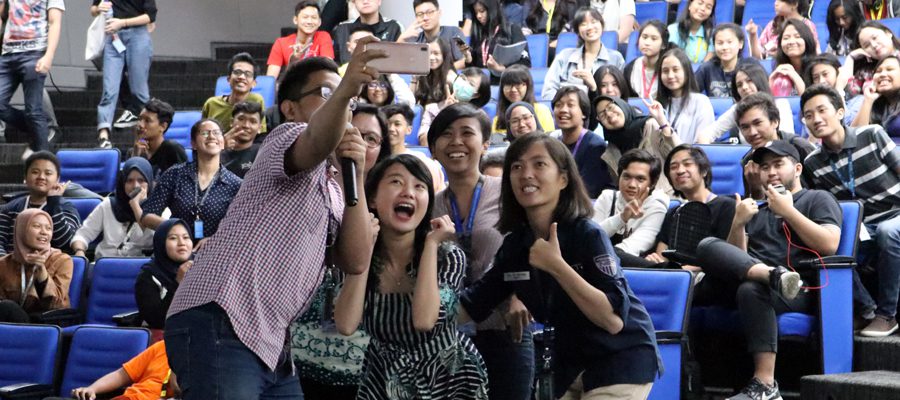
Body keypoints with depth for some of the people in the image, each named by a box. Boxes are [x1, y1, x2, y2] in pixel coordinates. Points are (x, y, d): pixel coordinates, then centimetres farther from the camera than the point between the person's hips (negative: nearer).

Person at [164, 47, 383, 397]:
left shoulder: (331, 190, 27)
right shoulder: (288, 135, 3)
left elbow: (355, 261, 13)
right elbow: (317, 141, -23)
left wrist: (355, 176, 4)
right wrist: (345, 90, -43)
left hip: (268, 346, 9)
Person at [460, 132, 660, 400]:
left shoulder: (588, 235, -21)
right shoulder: (514, 245, -3)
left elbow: (613, 320, -28)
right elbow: (469, 307, 1)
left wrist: (557, 266, -33)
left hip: (620, 360, -6)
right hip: (569, 367, 6)